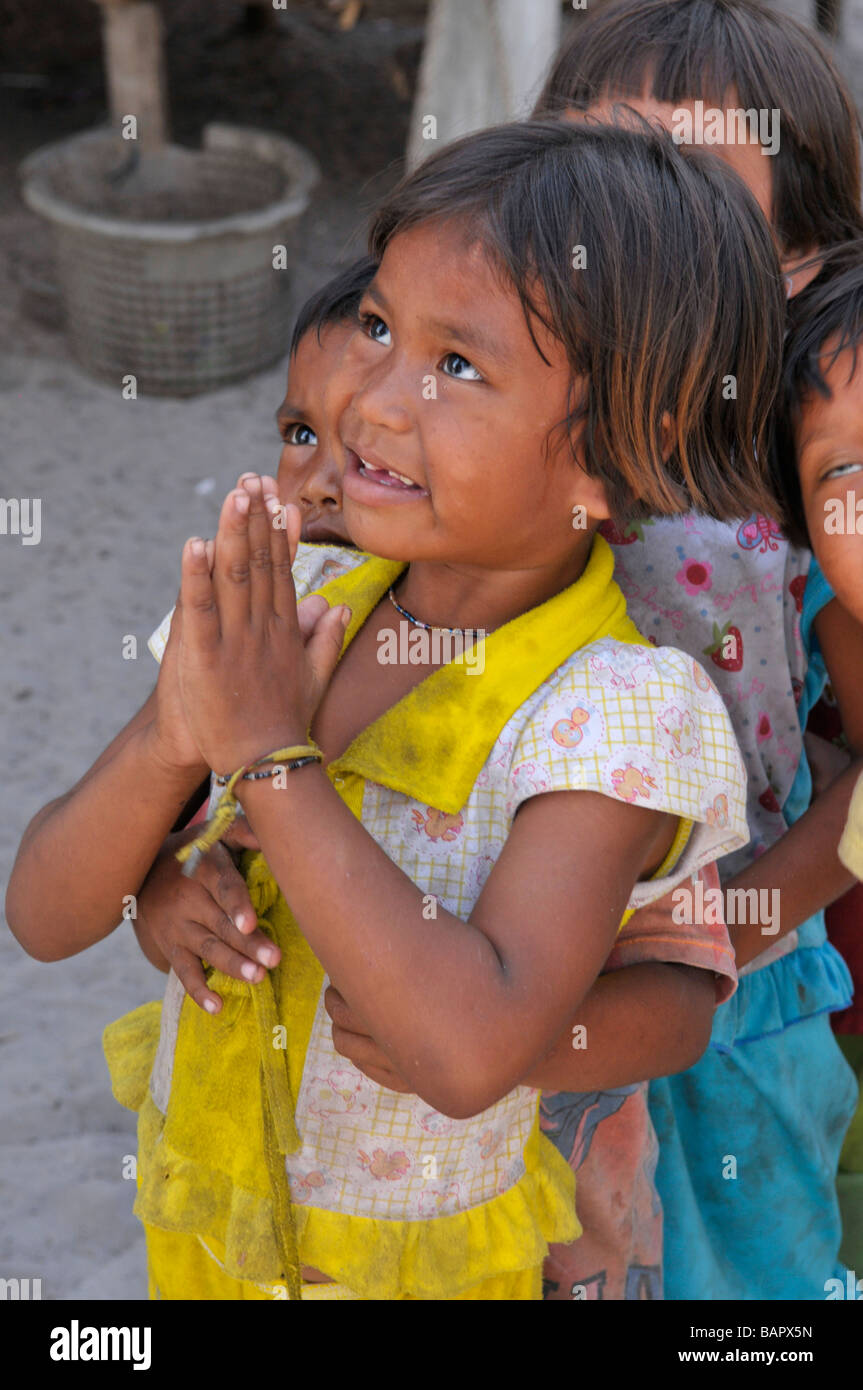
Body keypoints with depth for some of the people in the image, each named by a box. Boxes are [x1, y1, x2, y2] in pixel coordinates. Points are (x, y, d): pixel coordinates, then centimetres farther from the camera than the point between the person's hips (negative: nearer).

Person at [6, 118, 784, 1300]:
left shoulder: (615, 710, -24)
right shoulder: (298, 627, -11)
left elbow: (473, 1055, -37)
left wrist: (272, 760, -33)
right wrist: (169, 738, -29)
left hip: (407, 1263, -4)